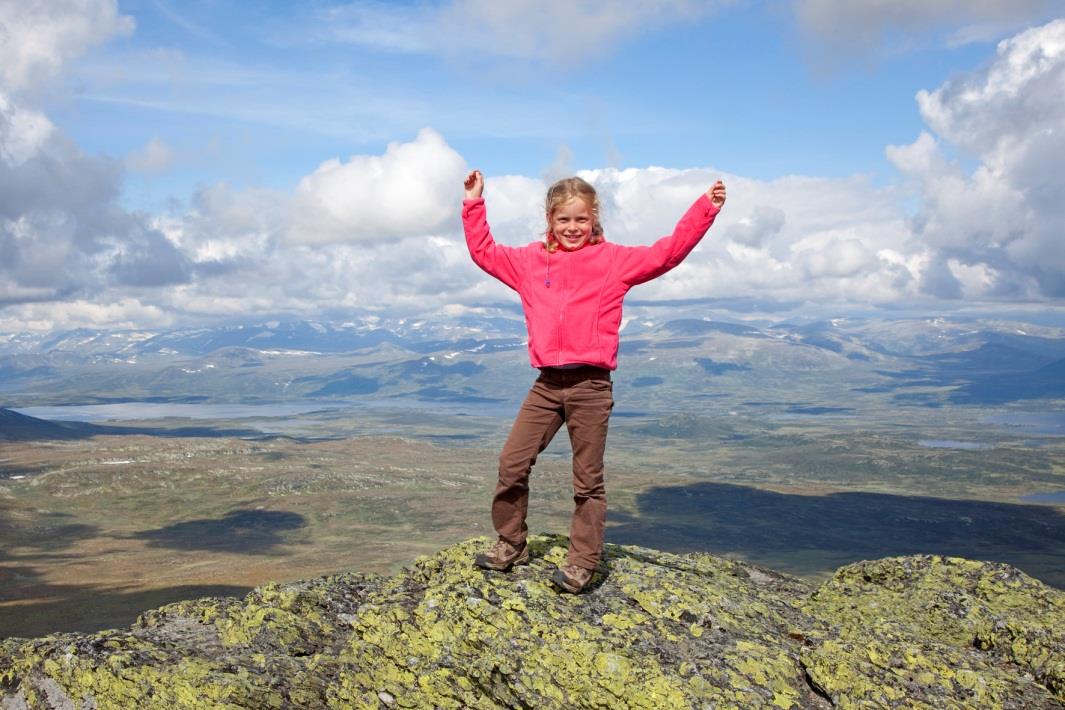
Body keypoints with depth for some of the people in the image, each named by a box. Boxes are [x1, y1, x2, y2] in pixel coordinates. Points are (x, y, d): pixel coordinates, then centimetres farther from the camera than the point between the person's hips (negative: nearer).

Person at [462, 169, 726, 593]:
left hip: (591, 386, -3)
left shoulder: (614, 260, 2)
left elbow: (667, 253, -3)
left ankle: (582, 563, 16)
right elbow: (484, 252, 19)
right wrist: (474, 204, 15)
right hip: (547, 383, 4)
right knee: (512, 463, 3)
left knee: (588, 479, 5)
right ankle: (511, 544, 22)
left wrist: (706, 208, -10)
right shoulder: (530, 261, 12)